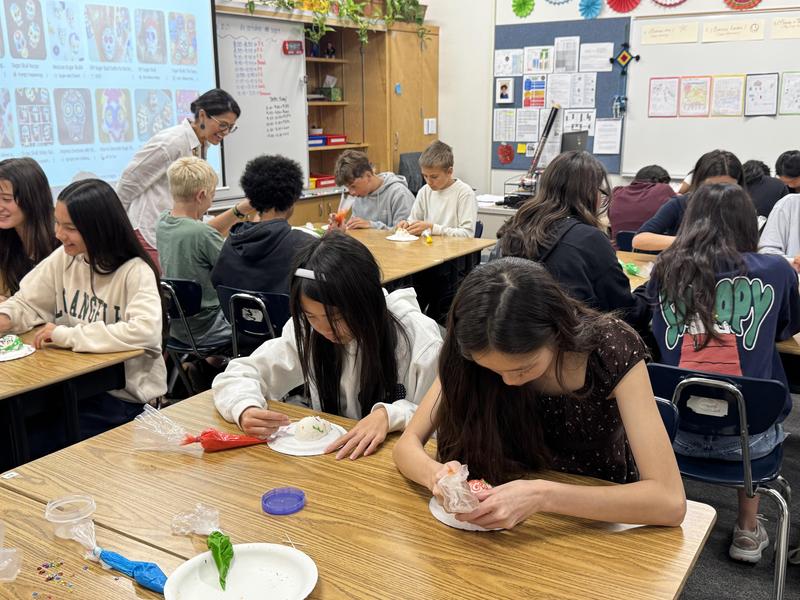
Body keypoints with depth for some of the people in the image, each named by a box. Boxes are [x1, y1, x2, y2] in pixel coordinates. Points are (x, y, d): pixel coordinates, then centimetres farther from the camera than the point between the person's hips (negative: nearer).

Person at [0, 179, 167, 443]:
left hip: (125, 398, -5)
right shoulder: (64, 257, 2)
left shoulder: (135, 272, -17)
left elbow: (144, 331, -31)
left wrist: (67, 335, -25)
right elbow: (27, 302, 12)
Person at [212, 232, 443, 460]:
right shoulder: (306, 331, -6)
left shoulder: (416, 337, -17)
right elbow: (238, 375, 0)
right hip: (330, 457, 3)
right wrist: (245, 410, -20)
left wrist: (390, 415, -28)